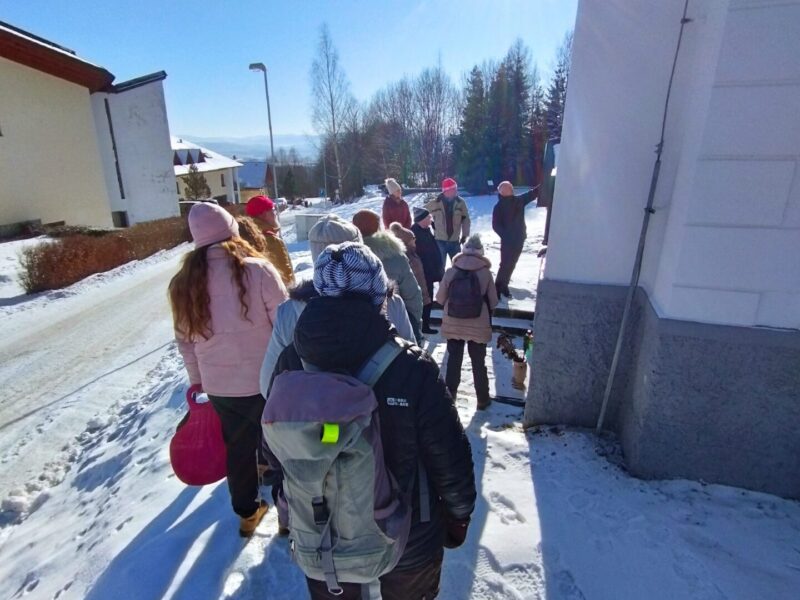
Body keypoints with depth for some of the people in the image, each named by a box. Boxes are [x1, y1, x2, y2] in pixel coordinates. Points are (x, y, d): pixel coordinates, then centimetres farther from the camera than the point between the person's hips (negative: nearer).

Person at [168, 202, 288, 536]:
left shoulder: (185, 282, -4)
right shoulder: (257, 270, -18)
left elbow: (185, 338, 6)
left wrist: (197, 378, 19)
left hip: (219, 386, 4)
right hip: (266, 380, -4)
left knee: (238, 449, 23)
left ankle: (247, 513, 42)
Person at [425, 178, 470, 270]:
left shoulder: (460, 202, -2)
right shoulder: (435, 203, -8)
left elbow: (466, 219, 5)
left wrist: (465, 235, -1)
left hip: (455, 241, 2)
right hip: (440, 241, -2)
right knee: (440, 267, 5)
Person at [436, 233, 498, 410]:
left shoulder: (451, 271, -9)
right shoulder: (485, 273, -11)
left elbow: (440, 298, 0)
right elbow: (493, 301, -3)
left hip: (453, 325, 1)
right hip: (478, 326, -1)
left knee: (453, 361, 14)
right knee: (478, 363, 14)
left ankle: (449, 397, 22)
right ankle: (483, 399, 27)